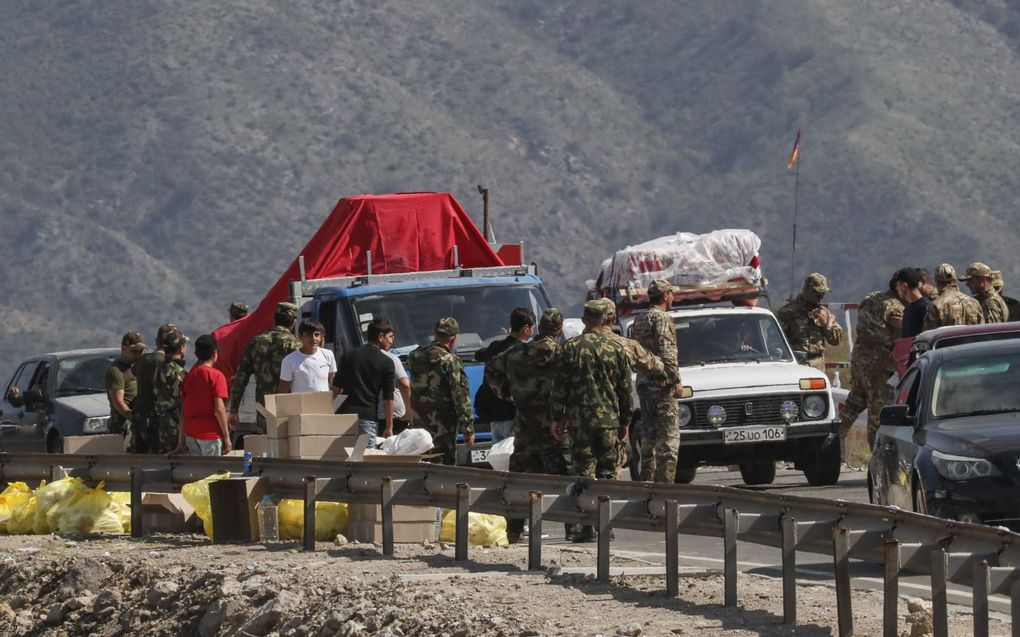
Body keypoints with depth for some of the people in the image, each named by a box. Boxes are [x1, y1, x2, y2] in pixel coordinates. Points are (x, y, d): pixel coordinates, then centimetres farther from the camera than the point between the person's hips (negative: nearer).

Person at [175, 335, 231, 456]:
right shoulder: (216, 376, -8)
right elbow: (219, 409, -14)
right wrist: (227, 437, -8)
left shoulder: (189, 376, 9)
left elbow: (183, 410, 11)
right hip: (210, 433, -6)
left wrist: (181, 442, 15)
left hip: (190, 433, 6)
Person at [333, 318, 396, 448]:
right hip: (368, 417, -3)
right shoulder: (386, 363, -2)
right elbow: (388, 398, -2)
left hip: (345, 413, 3)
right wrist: (389, 427, 3)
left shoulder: (348, 356, 9)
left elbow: (337, 388, 11)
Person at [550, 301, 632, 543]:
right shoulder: (615, 350, 3)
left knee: (585, 472, 0)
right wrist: (625, 421, 16)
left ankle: (587, 526, -6)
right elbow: (625, 389, 7)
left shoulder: (572, 348, -3)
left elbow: (560, 386, -2)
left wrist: (557, 418, 5)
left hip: (580, 419, -2)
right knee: (607, 473, 7)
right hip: (609, 419, 2)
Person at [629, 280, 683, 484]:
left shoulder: (639, 320, 17)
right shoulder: (662, 318, -10)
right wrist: (676, 380, -16)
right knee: (668, 435, -8)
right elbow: (666, 352, -18)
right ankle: (664, 481, -14)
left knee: (648, 433, 12)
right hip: (662, 383, -9)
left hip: (643, 383, 9)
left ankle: (647, 479, 13)